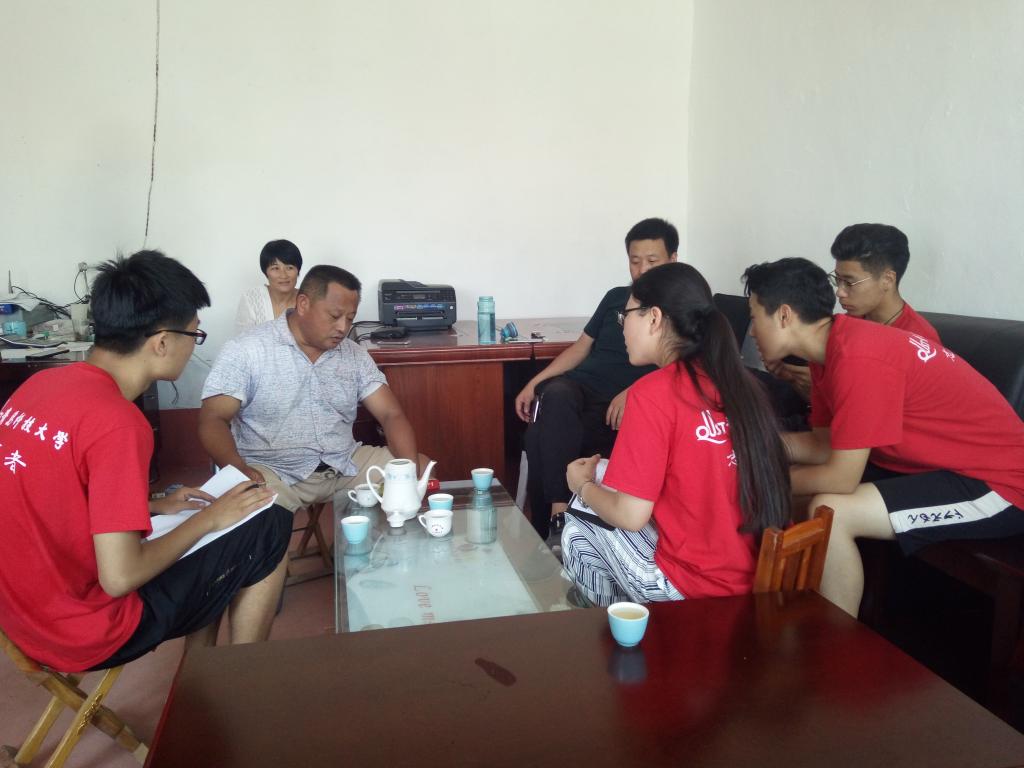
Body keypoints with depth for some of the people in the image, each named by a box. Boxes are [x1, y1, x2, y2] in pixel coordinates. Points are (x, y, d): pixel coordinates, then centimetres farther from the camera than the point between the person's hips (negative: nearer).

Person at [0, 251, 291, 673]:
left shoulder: (44, 382, 0)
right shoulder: (117, 422, -27)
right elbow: (119, 577, -26)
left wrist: (155, 507, 9)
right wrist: (207, 519, -12)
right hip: (83, 633, -8)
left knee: (198, 515, 23)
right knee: (270, 527, -3)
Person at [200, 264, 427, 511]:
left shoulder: (355, 355, 7)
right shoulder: (246, 351, -6)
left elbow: (391, 414, 3)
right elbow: (213, 420, -9)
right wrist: (240, 471, -30)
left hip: (347, 465, 5)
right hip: (274, 472, -5)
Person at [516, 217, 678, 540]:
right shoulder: (616, 297, 22)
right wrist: (534, 382, 12)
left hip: (615, 407, -4)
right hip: (578, 385, 4)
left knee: (544, 435, -32)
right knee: (556, 396, -35)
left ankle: (543, 530, -21)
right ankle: (559, 509, -35)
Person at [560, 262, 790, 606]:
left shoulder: (653, 392, -16)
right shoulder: (738, 382, 4)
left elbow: (630, 515, -15)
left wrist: (583, 484, 6)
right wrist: (603, 475, 20)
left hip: (694, 587, -7)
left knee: (577, 530, 14)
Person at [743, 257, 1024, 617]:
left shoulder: (857, 359, -27)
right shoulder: (833, 343, 1)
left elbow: (840, 478, -25)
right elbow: (828, 443, 5)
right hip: (946, 463, 10)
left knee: (830, 511, -23)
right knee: (816, 488, 8)